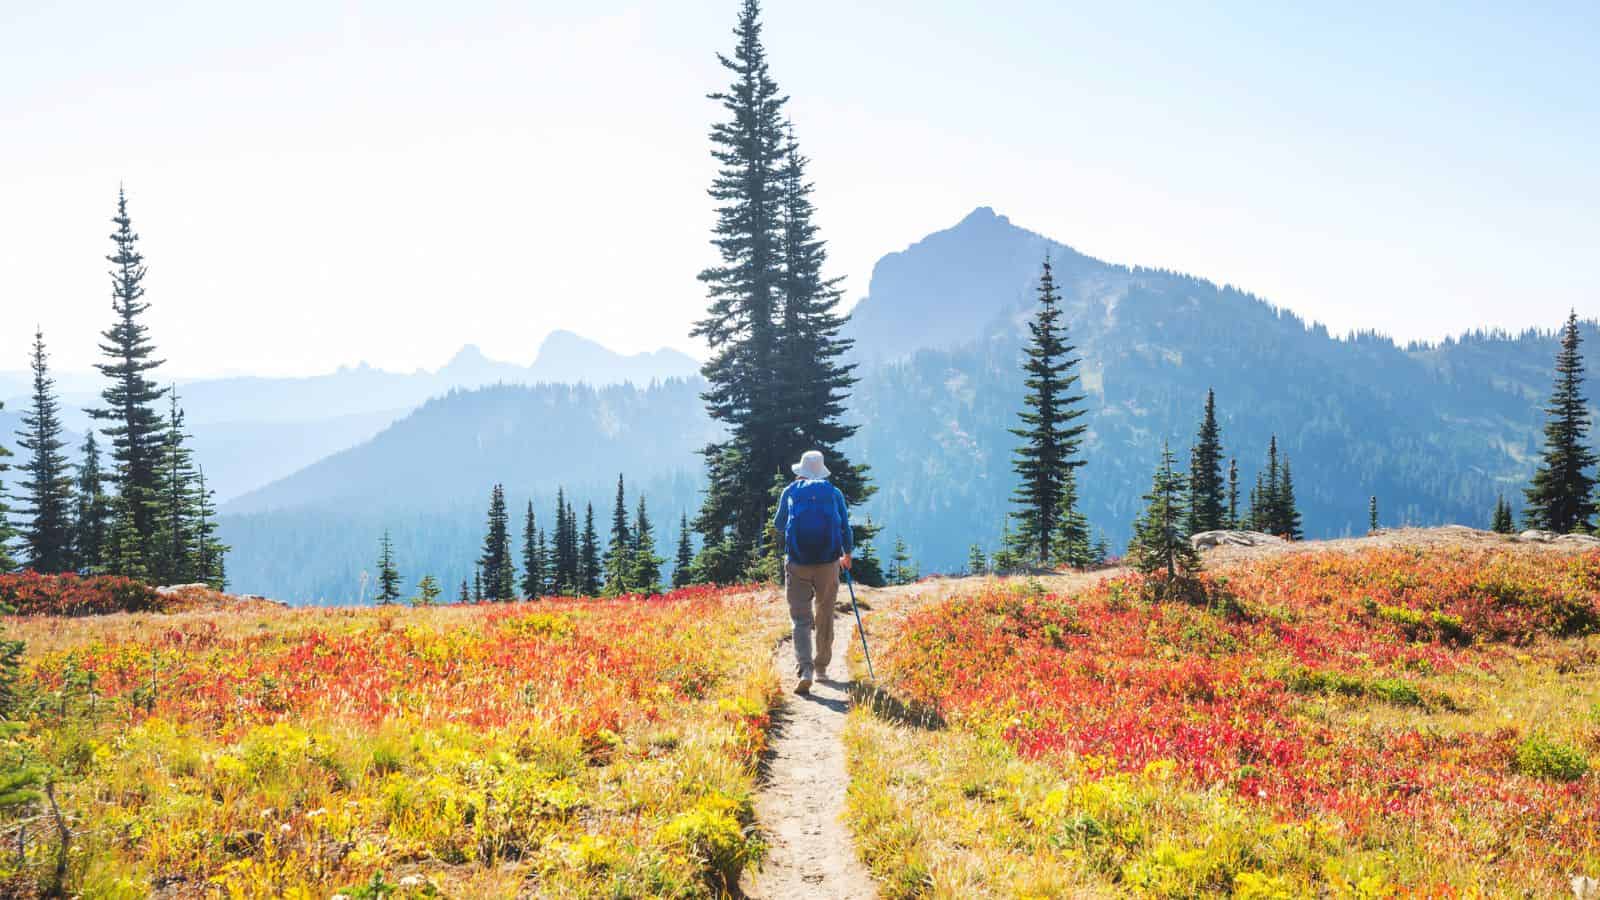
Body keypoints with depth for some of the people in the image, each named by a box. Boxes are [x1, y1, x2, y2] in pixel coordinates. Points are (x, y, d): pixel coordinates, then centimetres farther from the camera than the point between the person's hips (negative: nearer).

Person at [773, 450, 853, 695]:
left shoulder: (790, 491, 8)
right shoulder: (834, 493, 8)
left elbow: (778, 526, 19)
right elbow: (845, 527, 12)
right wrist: (847, 554, 29)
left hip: (797, 563, -1)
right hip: (828, 563, 1)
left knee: (801, 619, -1)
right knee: (824, 617, 16)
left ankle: (804, 670, -19)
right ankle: (821, 667, 25)